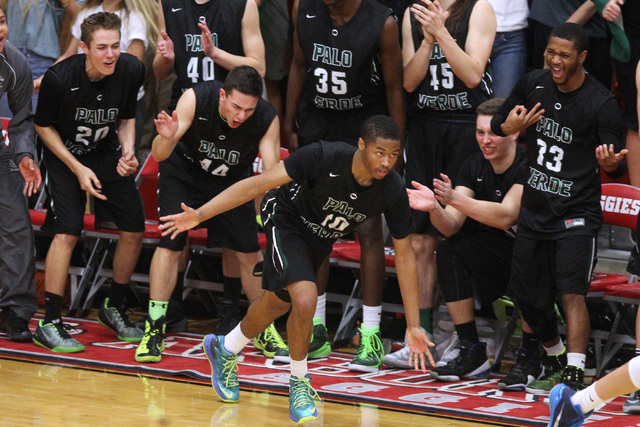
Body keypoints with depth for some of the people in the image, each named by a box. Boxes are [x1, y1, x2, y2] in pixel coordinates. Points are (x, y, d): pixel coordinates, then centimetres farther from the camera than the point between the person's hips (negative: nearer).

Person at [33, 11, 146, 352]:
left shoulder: (131, 71, -18)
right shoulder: (60, 78, -29)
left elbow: (127, 118, 2)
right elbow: (43, 126, -12)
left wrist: (127, 152, -16)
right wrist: (78, 169, -16)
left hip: (107, 153, 5)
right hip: (65, 155, -5)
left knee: (134, 229, 1)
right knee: (66, 232, -19)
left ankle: (114, 308, 23)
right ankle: (49, 323, -12)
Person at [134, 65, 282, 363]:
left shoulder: (267, 119, -30)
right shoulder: (196, 98, -33)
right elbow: (159, 155, -31)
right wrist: (167, 138, -55)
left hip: (232, 181, 2)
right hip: (184, 172, -2)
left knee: (249, 251, 0)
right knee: (171, 243, -15)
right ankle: (153, 330, -7)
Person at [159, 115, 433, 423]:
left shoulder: (393, 192, -27)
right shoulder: (324, 157, -38)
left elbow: (404, 256, -15)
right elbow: (259, 184, -34)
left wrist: (413, 326, -14)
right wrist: (199, 215, -40)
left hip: (322, 237, 5)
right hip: (287, 220, -5)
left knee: (278, 303, 21)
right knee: (305, 299, -25)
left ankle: (225, 350, 50)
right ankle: (299, 383, -1)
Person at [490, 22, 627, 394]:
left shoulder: (601, 103, -14)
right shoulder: (533, 85, 1)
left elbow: (616, 166, -11)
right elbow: (497, 124, 14)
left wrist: (612, 162, -36)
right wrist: (508, 127, -11)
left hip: (577, 213, -6)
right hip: (535, 210, 6)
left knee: (571, 291, -19)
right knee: (527, 296, 12)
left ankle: (574, 374, -19)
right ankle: (556, 361, 33)